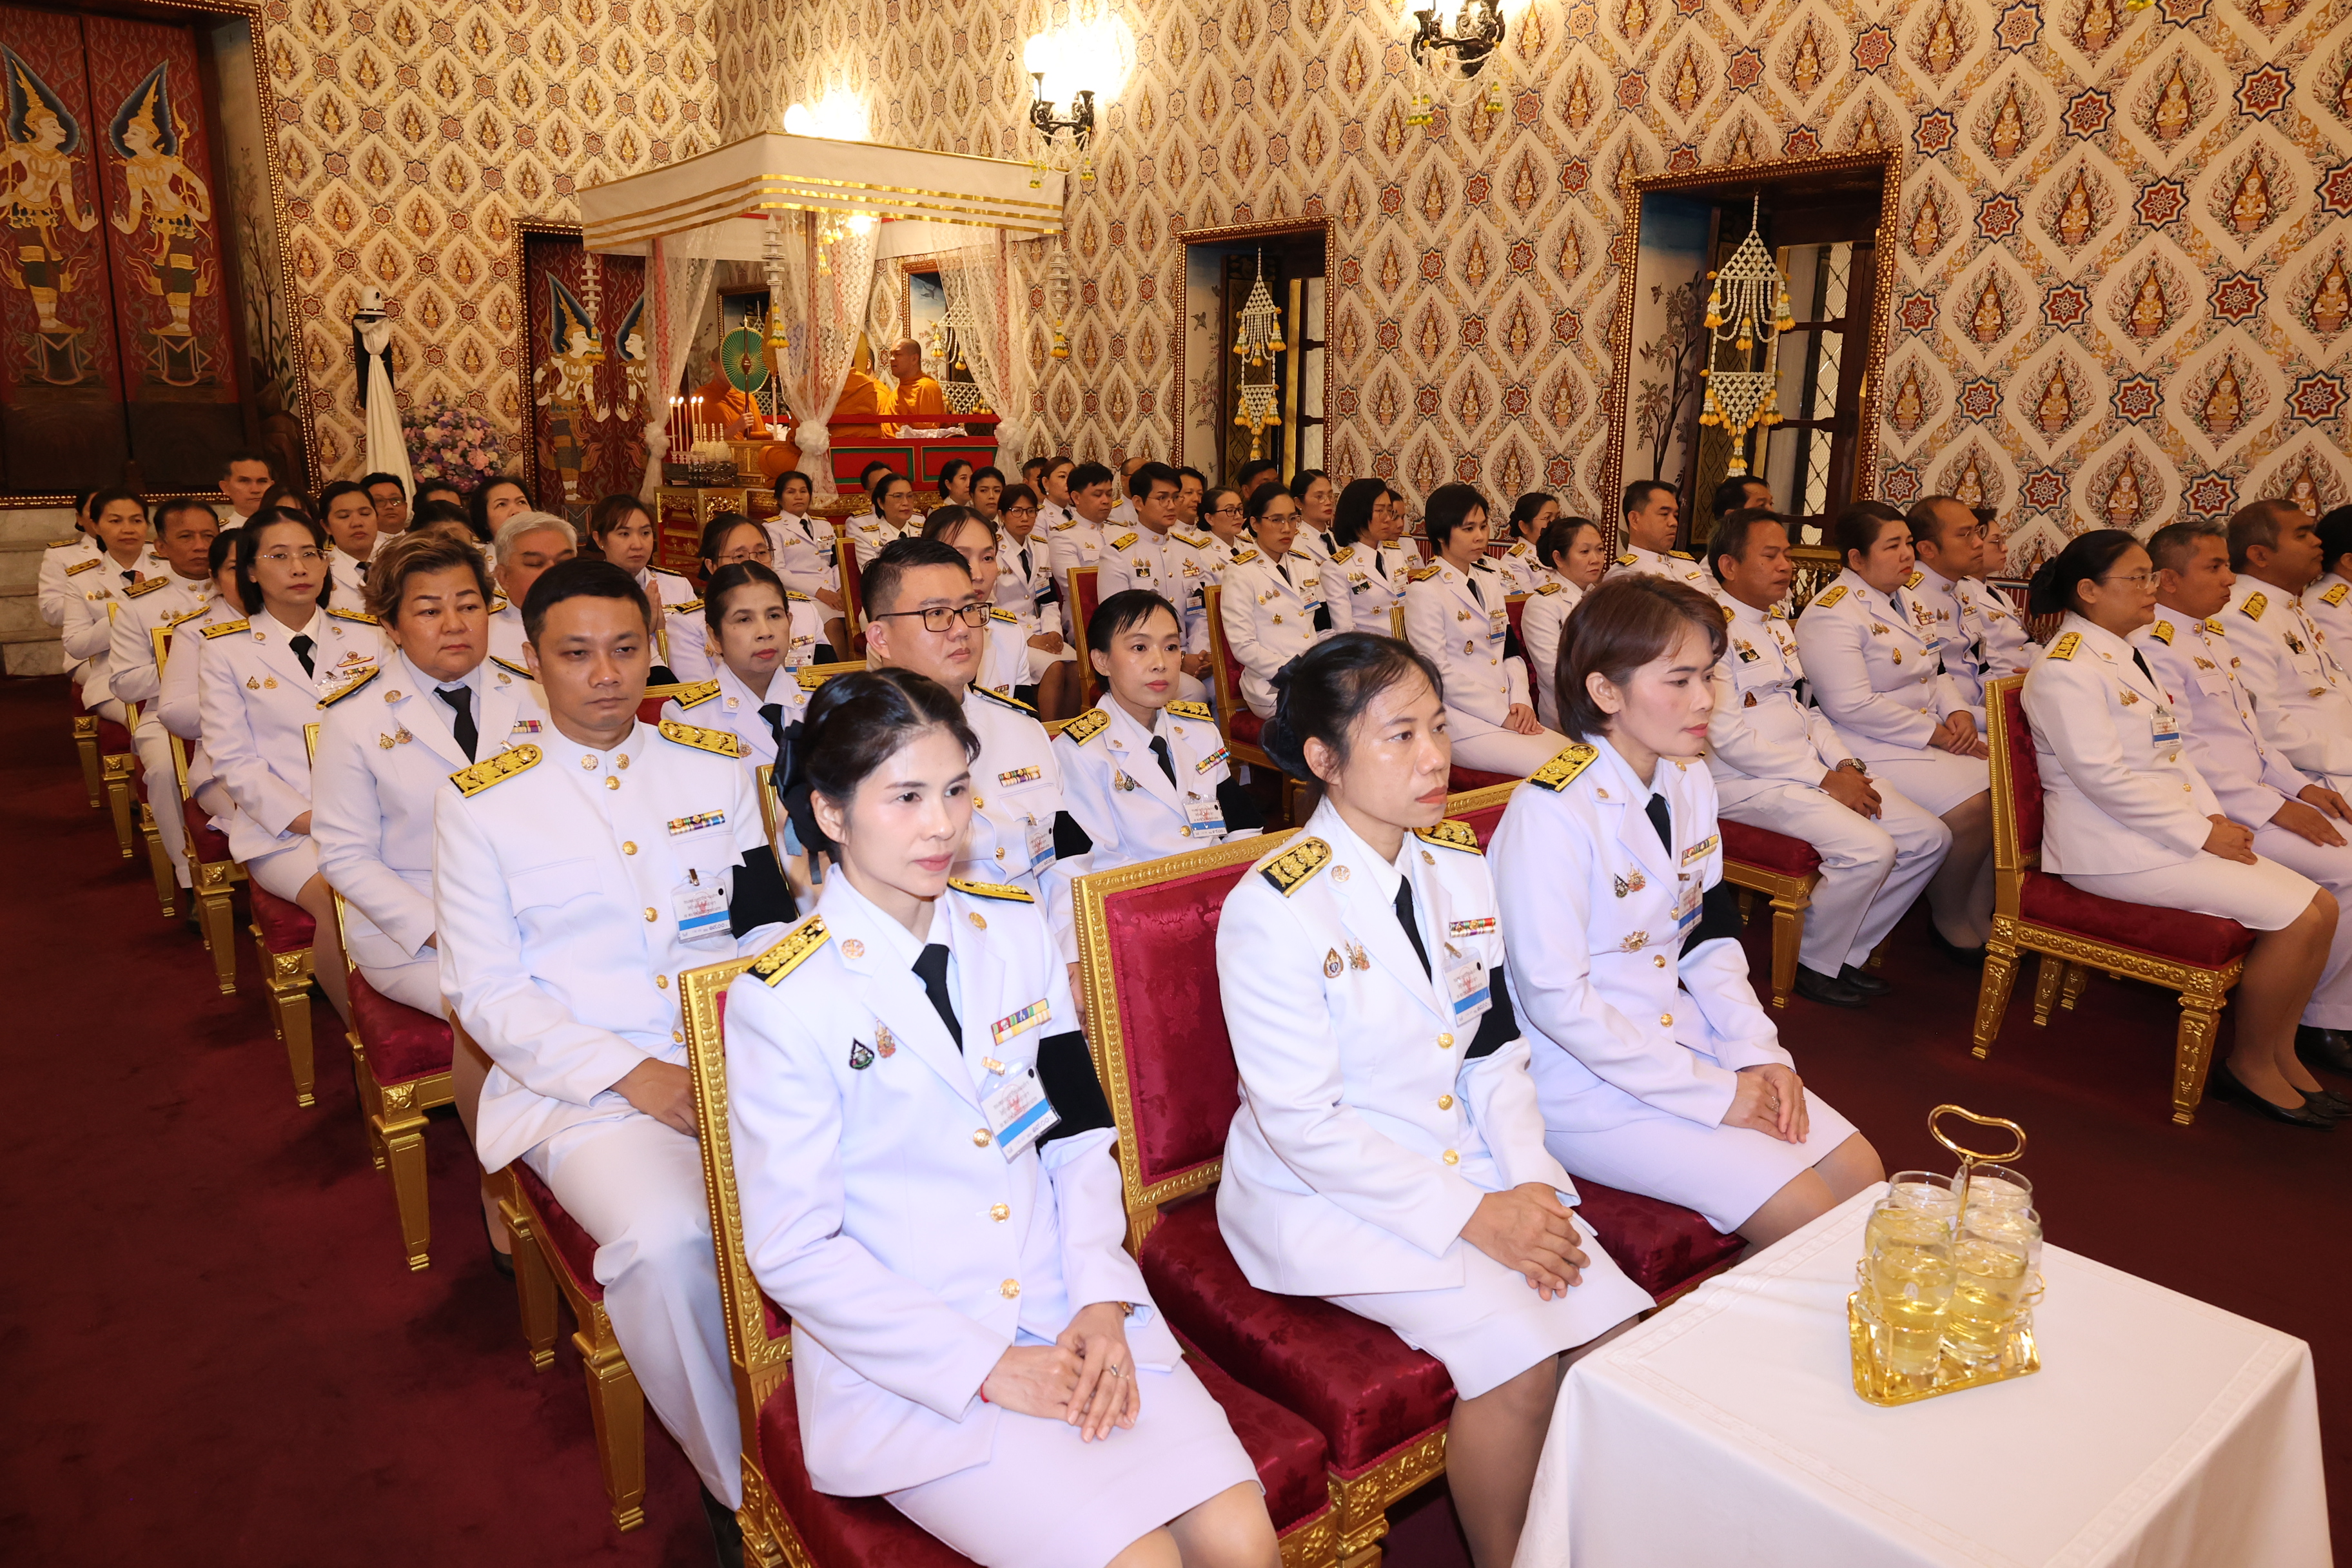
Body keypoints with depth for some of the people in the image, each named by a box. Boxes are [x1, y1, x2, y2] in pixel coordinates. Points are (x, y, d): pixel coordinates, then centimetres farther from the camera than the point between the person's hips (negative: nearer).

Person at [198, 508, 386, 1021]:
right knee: (341, 900, -33)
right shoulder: (225, 650, 7)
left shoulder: (365, 636, 14)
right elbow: (234, 760, 1)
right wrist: (305, 818, -13)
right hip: (282, 826, -2)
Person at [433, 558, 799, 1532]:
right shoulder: (481, 803, 4)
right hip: (583, 1088, -2)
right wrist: (636, 1078, -12)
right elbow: (487, 994, 0)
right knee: (669, 1238, -32)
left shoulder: (714, 767, 12)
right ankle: (745, 1485, -8)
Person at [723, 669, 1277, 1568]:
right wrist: (987, 1368, -13)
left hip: (1071, 1315, 4)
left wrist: (1101, 1302, -6)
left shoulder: (1015, 930, 5)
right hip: (906, 1361, -4)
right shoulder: (782, 1000, -11)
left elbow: (1079, 1133, 9)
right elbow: (793, 1252, -10)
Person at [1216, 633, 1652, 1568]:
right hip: (1320, 1190, -6)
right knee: (1519, 1354, -20)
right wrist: (1470, 1217, -18)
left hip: (1467, 1161, 7)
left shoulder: (1458, 865, 3)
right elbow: (1304, 1124, -18)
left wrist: (1531, 1182, -6)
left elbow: (1496, 1048, 9)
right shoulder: (1274, 908, -18)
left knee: (1620, 1328, -9)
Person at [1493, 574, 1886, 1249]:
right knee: (1804, 1215, -13)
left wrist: (1759, 1053, -2)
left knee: (1860, 1173, 2)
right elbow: (1555, 998, -23)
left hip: (1681, 1036, 8)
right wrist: (1712, 1093, -18)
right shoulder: (1550, 813, -24)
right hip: (1585, 1081, -8)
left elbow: (1710, 934, 12)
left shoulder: (1689, 781, 4)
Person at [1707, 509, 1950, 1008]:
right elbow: (1728, 737, -19)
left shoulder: (1779, 624, 18)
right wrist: (1824, 779, -17)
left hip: (1810, 770, 9)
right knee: (1871, 849, -26)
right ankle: (1813, 965, -2)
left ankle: (1848, 953, 12)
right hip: (1748, 784, -9)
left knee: (1930, 837, 1)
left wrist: (1845, 764, 1)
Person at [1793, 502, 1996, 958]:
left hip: (1937, 734, 9)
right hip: (1875, 747, -9)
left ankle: (1979, 916, 4)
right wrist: (1933, 733, -18)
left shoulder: (1900, 600, 16)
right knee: (1972, 806, -25)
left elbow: (1932, 671, 22)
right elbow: (1851, 706, -22)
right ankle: (1949, 921, -1)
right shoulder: (1833, 613, -14)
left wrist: (1958, 712, 0)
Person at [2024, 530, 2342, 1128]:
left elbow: (2174, 750, 17)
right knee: (2296, 916, -14)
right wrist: (2201, 833, -17)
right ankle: (2249, 1067, 2)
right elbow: (2101, 776, -21)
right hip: (2112, 848, -9)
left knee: (2320, 908, 0)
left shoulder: (2126, 655, 16)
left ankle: (2279, 1051, 13)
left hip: (2171, 828, 9)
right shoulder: (2068, 668, -14)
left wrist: (2214, 815, 1)